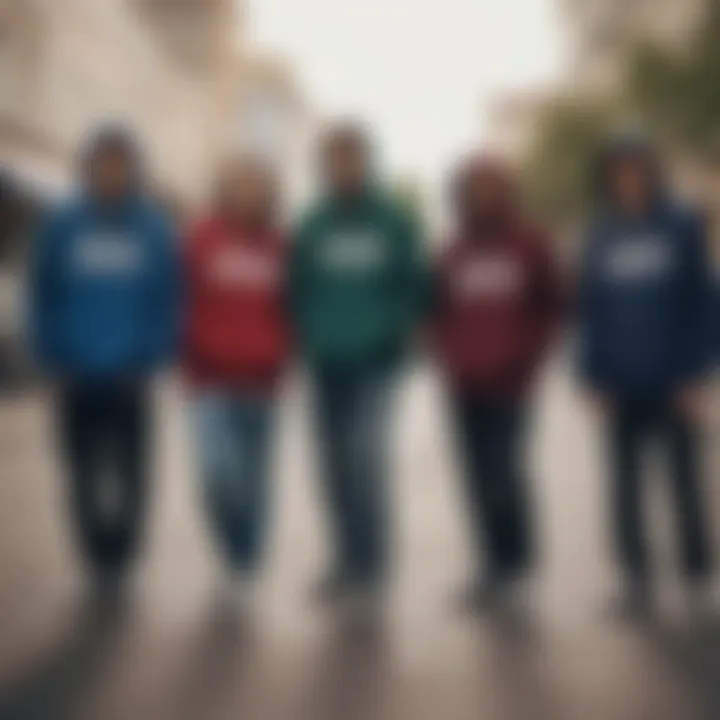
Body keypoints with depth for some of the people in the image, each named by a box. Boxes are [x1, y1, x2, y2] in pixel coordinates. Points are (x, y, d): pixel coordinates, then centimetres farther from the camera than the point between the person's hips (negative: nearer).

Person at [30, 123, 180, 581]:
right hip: (77, 376, 1)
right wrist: (54, 359, -4)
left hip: (130, 376, 0)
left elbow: (168, 302, 0)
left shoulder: (156, 231, -2)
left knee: (129, 468, 5)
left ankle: (123, 554, 19)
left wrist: (152, 359, -8)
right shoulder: (60, 228, 0)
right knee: (85, 471, 6)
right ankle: (97, 555, 20)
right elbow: (44, 298, 2)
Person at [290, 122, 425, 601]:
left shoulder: (394, 222, 0)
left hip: (374, 362, -3)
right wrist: (309, 338, 1)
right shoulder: (313, 226, 8)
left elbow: (414, 286, 3)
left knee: (364, 457, -11)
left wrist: (397, 339, -6)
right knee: (337, 464, 7)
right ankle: (352, 559, 17)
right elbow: (299, 289, 12)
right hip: (327, 364, 3)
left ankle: (370, 562, -1)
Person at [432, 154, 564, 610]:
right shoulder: (455, 251, 11)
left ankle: (512, 557, 10)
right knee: (479, 475, 3)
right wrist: (452, 360, 2)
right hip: (465, 383, 4)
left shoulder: (531, 243, 1)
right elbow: (442, 313, 15)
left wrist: (525, 361, -5)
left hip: (509, 381, -3)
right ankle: (497, 563, 12)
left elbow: (552, 307, 2)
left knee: (501, 469, -9)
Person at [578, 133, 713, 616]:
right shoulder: (602, 235, 5)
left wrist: (694, 373, -9)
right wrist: (595, 377, -1)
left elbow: (699, 301, -5)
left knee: (685, 476, 7)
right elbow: (592, 308, 4)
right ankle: (637, 577, 16)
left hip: (672, 376, -2)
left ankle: (698, 575, 18)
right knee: (626, 481, 6)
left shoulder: (683, 226, -3)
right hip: (622, 381, 2)